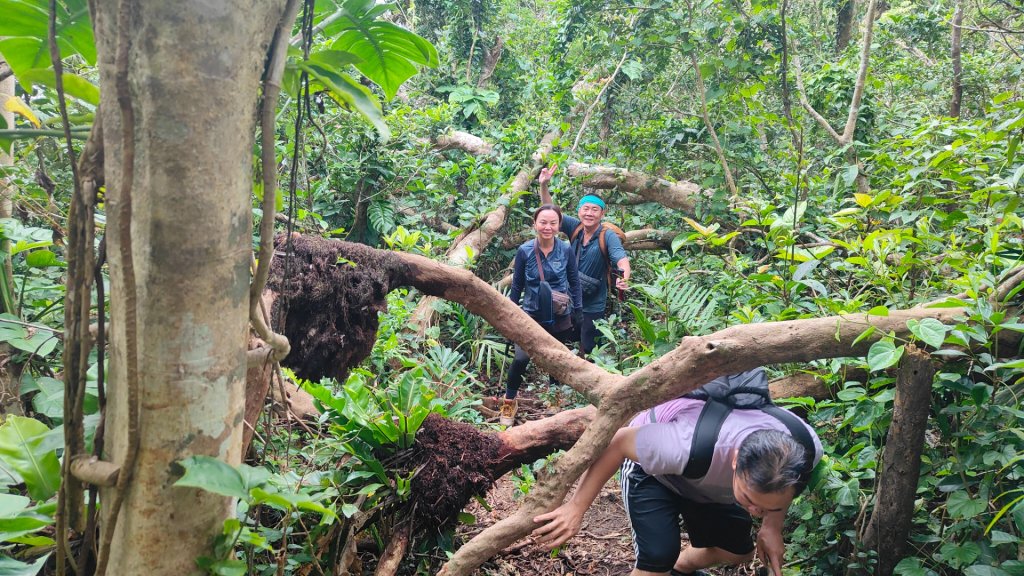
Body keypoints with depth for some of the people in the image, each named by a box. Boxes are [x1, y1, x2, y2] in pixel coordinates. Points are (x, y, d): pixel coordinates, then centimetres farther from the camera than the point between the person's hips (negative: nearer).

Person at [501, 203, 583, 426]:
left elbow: (574, 283, 3)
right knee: (520, 359, -17)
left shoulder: (566, 250, -9)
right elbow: (517, 286, -1)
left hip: (560, 318, 2)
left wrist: (578, 312, 4)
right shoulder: (525, 251, -11)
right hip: (532, 315, -1)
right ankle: (509, 402, 6)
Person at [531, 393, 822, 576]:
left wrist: (772, 526, -10)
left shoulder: (806, 449, -33)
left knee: (739, 552, 15)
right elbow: (620, 441, -31)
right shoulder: (691, 448, -49)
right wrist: (577, 507, -28)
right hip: (651, 462, -5)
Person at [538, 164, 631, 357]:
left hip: (592, 307, -4)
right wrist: (544, 185, -23)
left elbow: (621, 259, -28)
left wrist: (623, 278, -51)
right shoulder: (575, 228, -4)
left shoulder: (608, 236, -16)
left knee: (588, 351, 5)